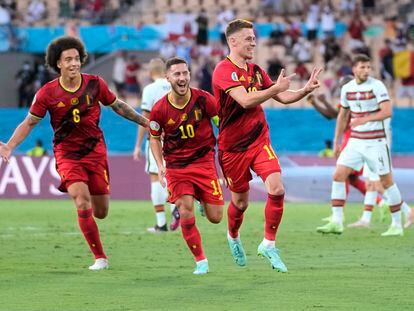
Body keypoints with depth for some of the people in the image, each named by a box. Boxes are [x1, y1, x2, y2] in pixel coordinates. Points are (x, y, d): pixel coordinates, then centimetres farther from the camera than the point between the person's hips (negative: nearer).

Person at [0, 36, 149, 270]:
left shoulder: (95, 84, -4)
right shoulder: (47, 93, -9)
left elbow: (118, 106, 12)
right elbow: (29, 122, 0)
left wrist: (144, 121, 13)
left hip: (95, 151, 2)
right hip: (67, 154, -2)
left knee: (101, 213, 2)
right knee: (82, 204, -20)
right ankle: (100, 258, -8)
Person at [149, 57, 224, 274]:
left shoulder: (203, 99, -11)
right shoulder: (160, 109, -10)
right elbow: (154, 138, 6)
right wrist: (160, 166, -6)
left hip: (203, 160, 0)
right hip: (176, 165, 0)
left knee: (215, 217, -1)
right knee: (186, 212, -15)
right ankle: (200, 260, 1)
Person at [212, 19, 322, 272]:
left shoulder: (256, 70, 8)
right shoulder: (223, 70, -15)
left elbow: (283, 97, 12)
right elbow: (245, 100, -28)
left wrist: (306, 90, -4)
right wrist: (276, 88, -31)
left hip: (259, 141, 5)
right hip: (233, 147, -5)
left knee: (277, 189, -17)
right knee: (240, 201, 8)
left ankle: (269, 244, -4)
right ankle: (233, 237, 41)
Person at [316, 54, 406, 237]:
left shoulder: (377, 86, -11)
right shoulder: (347, 88, 5)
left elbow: (387, 112, -19)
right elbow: (343, 115, 17)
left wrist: (365, 119, -30)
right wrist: (336, 142, 16)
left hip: (375, 142, -5)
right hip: (355, 141, 5)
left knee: (386, 181, 0)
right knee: (338, 175, -7)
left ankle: (397, 225, 11)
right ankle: (336, 223, -6)